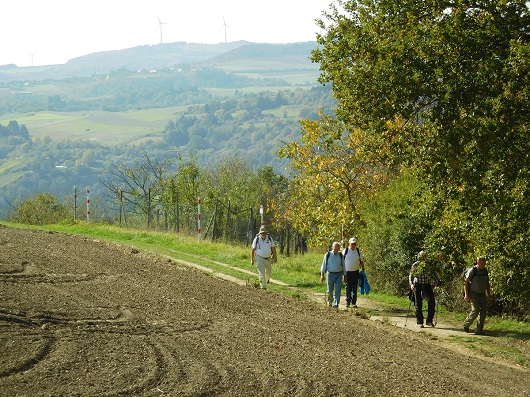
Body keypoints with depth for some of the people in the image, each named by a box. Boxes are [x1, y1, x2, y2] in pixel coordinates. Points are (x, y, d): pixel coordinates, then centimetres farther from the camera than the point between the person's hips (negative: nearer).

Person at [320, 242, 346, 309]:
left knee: (338, 290, -7)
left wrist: (344, 276, 13)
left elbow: (343, 266, 13)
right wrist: (322, 275, -5)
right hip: (330, 274, -1)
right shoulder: (328, 255, 2)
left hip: (339, 275, 1)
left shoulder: (340, 255, 7)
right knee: (329, 290, 4)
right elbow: (324, 265, 2)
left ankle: (336, 304, -3)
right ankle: (329, 301, 31)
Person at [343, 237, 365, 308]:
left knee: (355, 288, 2)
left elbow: (361, 261, 13)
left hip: (355, 272, 1)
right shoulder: (345, 251, 0)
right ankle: (348, 302, 5)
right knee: (348, 288, 0)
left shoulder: (358, 251, 6)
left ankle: (354, 302, 7)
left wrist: (363, 270, 8)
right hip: (347, 272, -1)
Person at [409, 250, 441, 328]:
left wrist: (438, 282, 3)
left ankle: (429, 321, 6)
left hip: (427, 286, 2)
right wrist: (411, 284, -20)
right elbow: (411, 275, -4)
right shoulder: (415, 265, -1)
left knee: (432, 303, -5)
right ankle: (419, 322, 8)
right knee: (419, 305, 0)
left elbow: (433, 275, 16)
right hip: (418, 286, -2)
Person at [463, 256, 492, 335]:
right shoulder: (472, 270, -9)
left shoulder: (485, 271, 9)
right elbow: (466, 282, -8)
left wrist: (489, 296, 15)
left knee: (483, 311, -3)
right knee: (475, 310, -17)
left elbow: (487, 284, 17)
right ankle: (466, 324, 5)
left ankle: (479, 330, 3)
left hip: (482, 294, 6)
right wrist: (466, 294, -15)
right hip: (474, 293, -6)